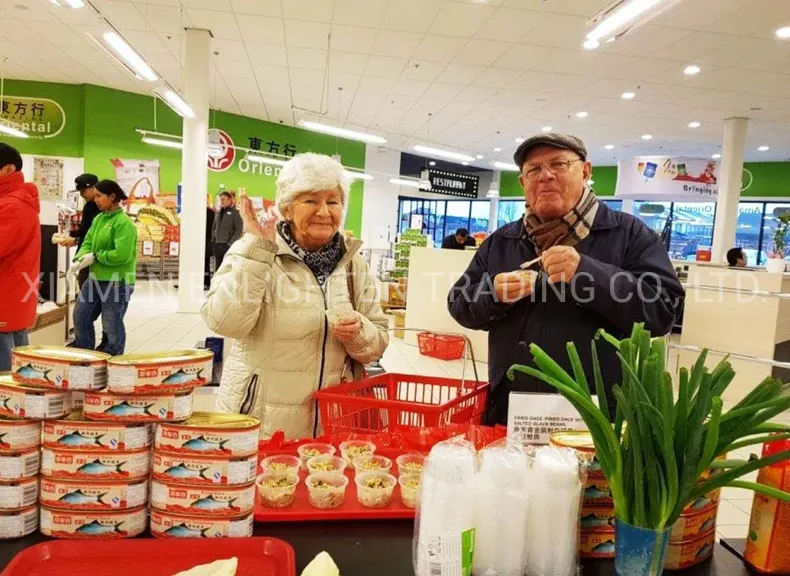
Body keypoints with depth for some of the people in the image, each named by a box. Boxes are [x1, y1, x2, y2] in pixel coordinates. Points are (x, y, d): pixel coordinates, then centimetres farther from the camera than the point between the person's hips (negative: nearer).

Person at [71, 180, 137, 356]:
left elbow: (122, 255, -25)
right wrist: (80, 258, -8)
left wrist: (95, 256, -16)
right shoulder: (98, 219, 12)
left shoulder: (124, 223, -17)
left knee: (111, 325, 3)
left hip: (117, 282, -9)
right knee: (80, 315, 14)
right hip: (95, 278, 9)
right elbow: (88, 242, 12)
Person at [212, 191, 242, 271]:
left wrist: (231, 243, -13)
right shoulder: (218, 213, 14)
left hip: (228, 245, -6)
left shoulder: (235, 212, -5)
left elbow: (239, 230, -10)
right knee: (218, 267, 12)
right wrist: (213, 239, 11)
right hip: (217, 245, 6)